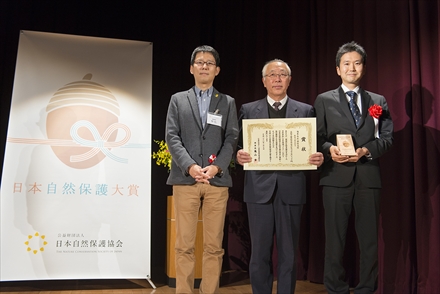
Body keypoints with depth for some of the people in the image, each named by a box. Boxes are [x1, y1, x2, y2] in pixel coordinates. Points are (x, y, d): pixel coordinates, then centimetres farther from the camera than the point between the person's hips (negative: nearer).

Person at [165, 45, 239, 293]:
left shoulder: (228, 102, 14)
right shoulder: (178, 100, 13)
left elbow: (232, 139, 4)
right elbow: (172, 137, 2)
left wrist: (216, 167, -12)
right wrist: (190, 166, -12)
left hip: (218, 180, 1)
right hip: (185, 180, 0)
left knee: (214, 245, 3)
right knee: (184, 245, 1)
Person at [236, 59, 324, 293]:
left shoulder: (305, 111, 10)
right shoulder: (248, 110, 9)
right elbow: (240, 146, 5)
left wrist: (318, 158, -14)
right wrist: (239, 156, -16)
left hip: (291, 189, 0)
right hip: (259, 188, 0)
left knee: (288, 252, 7)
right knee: (260, 252, 6)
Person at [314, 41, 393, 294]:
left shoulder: (378, 101, 14)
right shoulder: (324, 100, 9)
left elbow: (387, 139, 5)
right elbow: (317, 138, 3)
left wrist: (366, 150, -14)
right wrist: (329, 149, -18)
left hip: (368, 176, 2)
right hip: (336, 177, -2)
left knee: (370, 241, 7)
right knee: (335, 241, 4)